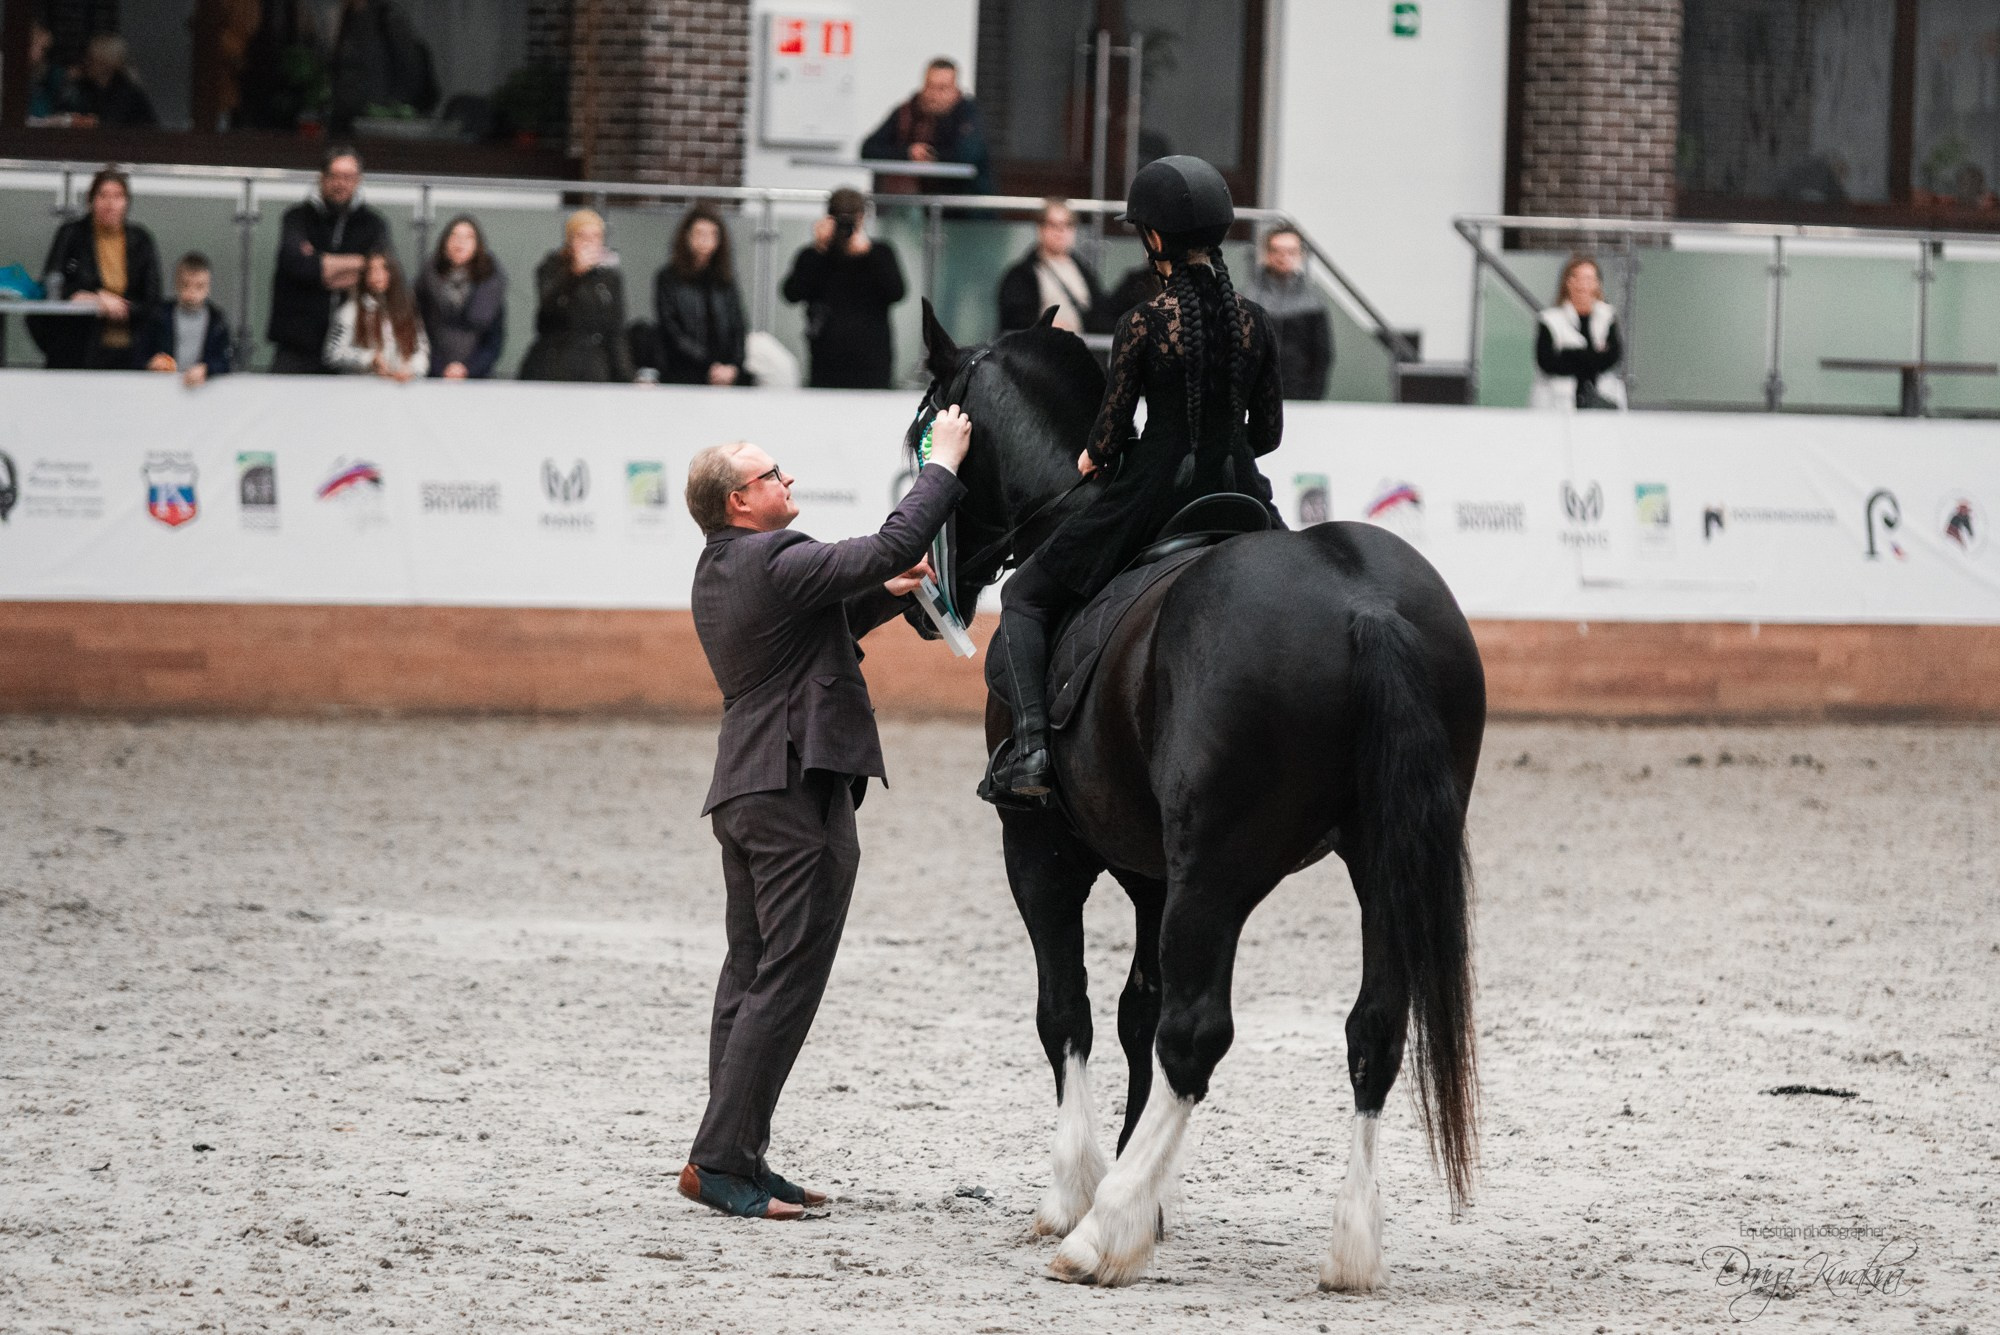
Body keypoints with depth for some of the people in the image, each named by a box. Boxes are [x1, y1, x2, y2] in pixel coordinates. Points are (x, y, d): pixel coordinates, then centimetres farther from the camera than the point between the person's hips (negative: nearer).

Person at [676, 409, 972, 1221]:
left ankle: (737, 1159, 15)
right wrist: (944, 466, -15)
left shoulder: (719, 570, 14)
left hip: (746, 790, 10)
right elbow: (886, 549, -24)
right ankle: (720, 1160, -10)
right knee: (787, 981, -8)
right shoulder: (775, 563, -17)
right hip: (798, 793, -10)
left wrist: (894, 593, 19)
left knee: (750, 978, 12)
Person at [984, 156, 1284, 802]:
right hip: (1238, 493, 4)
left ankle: (1030, 746, -7)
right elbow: (1268, 431, 6)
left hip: (1154, 491, -4)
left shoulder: (1144, 323, -13)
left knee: (1024, 599, 12)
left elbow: (1110, 433, -11)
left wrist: (1093, 457, 12)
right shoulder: (1253, 321, 0)